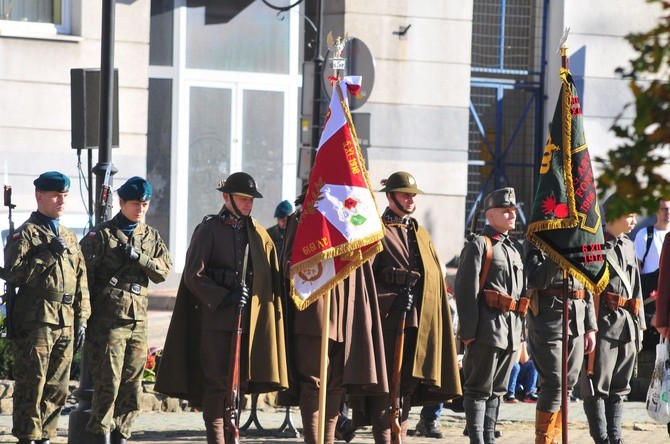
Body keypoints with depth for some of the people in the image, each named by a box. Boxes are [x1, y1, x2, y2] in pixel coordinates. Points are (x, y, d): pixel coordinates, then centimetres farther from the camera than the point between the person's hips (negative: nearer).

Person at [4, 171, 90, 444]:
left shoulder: (69, 237, 20)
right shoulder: (26, 234, -1)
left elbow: (81, 281, 20)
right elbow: (14, 273, -13)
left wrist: (81, 319, 13)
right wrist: (49, 254, -16)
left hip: (66, 322, 7)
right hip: (36, 320, -7)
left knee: (58, 389, 7)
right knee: (32, 384, -7)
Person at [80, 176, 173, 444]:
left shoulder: (151, 237, 15)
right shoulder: (102, 235, -1)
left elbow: (164, 270, 4)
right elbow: (84, 274, -3)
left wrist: (138, 257, -12)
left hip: (138, 319, 5)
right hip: (108, 319, -5)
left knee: (133, 383, 6)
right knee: (108, 382, -8)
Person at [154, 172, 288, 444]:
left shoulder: (258, 234, 14)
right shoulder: (209, 230, 0)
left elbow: (270, 279, 17)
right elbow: (193, 276, -5)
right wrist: (223, 298, -14)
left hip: (248, 319, 5)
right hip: (215, 318, -5)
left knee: (238, 381, 6)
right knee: (216, 383, -7)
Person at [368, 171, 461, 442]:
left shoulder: (421, 234, 21)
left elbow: (435, 278, 20)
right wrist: (393, 298, -13)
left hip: (418, 322, 6)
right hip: (387, 319, -6)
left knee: (408, 383, 7)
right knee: (384, 385, -7)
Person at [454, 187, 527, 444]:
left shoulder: (515, 248, 18)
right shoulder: (479, 245, -5)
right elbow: (465, 290, -12)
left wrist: (520, 331, 17)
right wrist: (468, 330, -18)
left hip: (511, 330, 7)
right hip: (487, 329, -7)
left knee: (497, 389, 11)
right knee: (479, 389, -4)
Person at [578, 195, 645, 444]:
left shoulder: (628, 246, 16)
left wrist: (639, 323, 18)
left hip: (627, 326, 8)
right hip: (603, 323, -8)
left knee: (619, 387, 10)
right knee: (598, 385, -5)